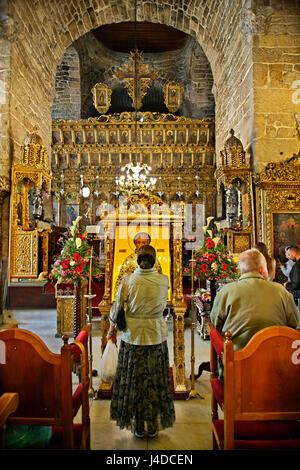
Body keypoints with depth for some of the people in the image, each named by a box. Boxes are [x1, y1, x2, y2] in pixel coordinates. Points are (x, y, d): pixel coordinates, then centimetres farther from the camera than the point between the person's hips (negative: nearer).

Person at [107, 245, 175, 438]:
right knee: (155, 380, 16)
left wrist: (112, 329, 8)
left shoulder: (128, 280, -12)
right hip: (157, 335, 1)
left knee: (134, 380, 15)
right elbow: (163, 307, 5)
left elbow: (117, 308, -6)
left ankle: (138, 427, 28)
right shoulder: (164, 280, -9)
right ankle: (153, 426, 29)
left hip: (133, 335, -1)